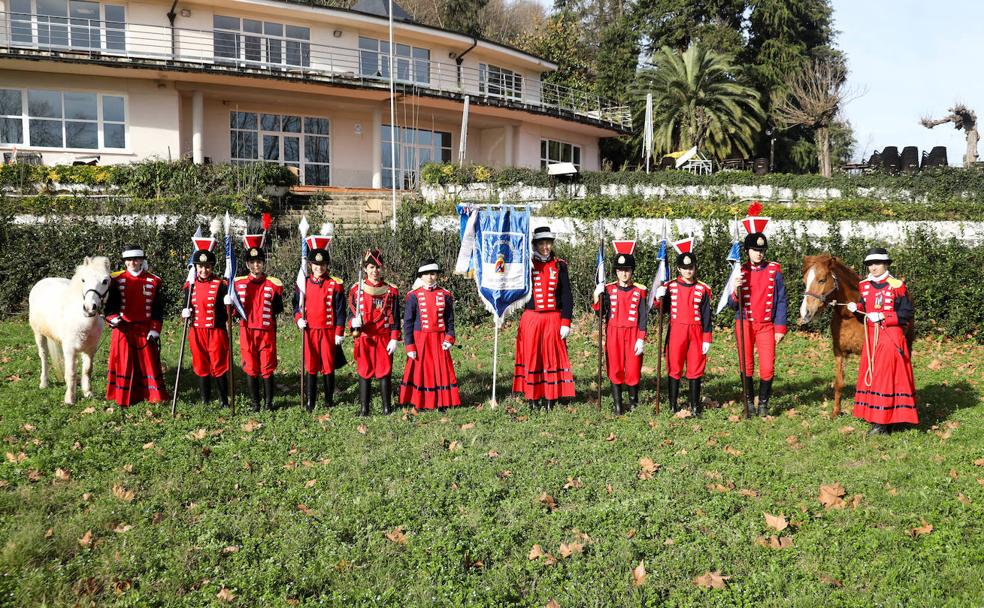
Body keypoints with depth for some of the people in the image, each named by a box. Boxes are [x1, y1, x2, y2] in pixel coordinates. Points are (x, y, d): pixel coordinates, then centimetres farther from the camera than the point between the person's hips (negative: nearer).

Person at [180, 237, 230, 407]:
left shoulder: (220, 284, -6)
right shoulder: (190, 285, 6)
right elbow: (186, 307, 15)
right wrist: (185, 313, -6)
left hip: (216, 331, -4)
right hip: (197, 332, 4)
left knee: (218, 368, 1)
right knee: (201, 367, 11)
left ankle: (224, 402, 13)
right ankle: (204, 401, 22)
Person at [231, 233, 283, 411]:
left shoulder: (274, 284, -3)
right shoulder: (238, 283, 3)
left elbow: (278, 309, 3)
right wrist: (229, 303, -8)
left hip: (267, 332, -2)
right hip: (247, 331, 2)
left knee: (267, 369, 3)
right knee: (250, 368, 9)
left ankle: (269, 402, 15)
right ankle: (254, 402, 20)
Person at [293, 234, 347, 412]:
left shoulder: (335, 285, -1)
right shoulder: (303, 284, 5)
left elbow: (340, 311, -1)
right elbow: (297, 306, 12)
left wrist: (339, 333, -5)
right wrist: (299, 319, -7)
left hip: (328, 331, -1)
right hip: (309, 331, 2)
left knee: (328, 365, 6)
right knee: (310, 366, 5)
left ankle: (329, 399, 19)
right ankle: (310, 401, 11)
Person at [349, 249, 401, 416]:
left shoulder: (391, 291, 2)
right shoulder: (356, 289, 3)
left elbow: (394, 318, 1)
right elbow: (351, 314, 5)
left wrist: (394, 339, -5)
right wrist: (354, 322, -18)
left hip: (384, 339, 0)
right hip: (364, 338, 0)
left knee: (385, 372, 3)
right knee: (365, 372, 5)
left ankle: (386, 407, 12)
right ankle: (364, 408, 12)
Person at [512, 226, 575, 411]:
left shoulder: (559, 265, 5)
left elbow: (567, 296, 3)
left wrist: (566, 322, -5)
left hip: (554, 318, 0)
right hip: (531, 318, 0)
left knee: (552, 357, 1)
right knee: (531, 356, 2)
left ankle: (551, 398, 8)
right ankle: (533, 398, 10)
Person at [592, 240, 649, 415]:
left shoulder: (640, 291, -1)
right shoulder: (608, 289, 2)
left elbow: (643, 317, -1)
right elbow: (600, 314, 0)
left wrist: (641, 339, -7)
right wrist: (597, 297, -16)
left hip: (633, 334, -1)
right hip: (614, 333, 1)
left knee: (633, 368, 1)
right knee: (615, 368, 3)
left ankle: (633, 399, 24)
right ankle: (617, 405, 12)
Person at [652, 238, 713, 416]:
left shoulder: (702, 289, 3)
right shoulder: (670, 286, 3)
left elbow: (706, 316, 3)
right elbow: (663, 309, 7)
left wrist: (707, 339, 0)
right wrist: (659, 298, -14)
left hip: (696, 331, 0)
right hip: (676, 330, 0)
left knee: (695, 368, 4)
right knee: (674, 367, 3)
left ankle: (695, 405, 14)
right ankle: (673, 405, 10)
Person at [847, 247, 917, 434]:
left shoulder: (897, 286, -7)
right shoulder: (864, 286, 9)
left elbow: (908, 314, -9)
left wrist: (883, 317, -19)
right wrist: (856, 308, -5)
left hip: (891, 338, -6)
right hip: (871, 338, 6)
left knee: (887, 376, -5)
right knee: (870, 375, 6)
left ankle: (885, 421, 0)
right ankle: (875, 417, 15)